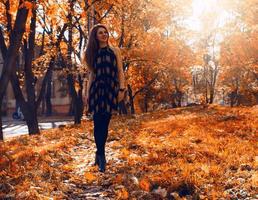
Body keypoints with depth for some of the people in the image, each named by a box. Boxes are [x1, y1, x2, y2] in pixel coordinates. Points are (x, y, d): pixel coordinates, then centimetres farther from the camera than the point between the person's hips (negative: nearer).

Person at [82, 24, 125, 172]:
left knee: (104, 123, 0)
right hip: (97, 89, 1)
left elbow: (120, 71, 4)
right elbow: (92, 74, 14)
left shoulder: (115, 51, 9)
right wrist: (87, 93, 9)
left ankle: (100, 154, 15)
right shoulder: (93, 53, 13)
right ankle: (101, 156, 2)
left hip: (111, 89, -1)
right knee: (98, 123, -5)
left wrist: (122, 89, -6)